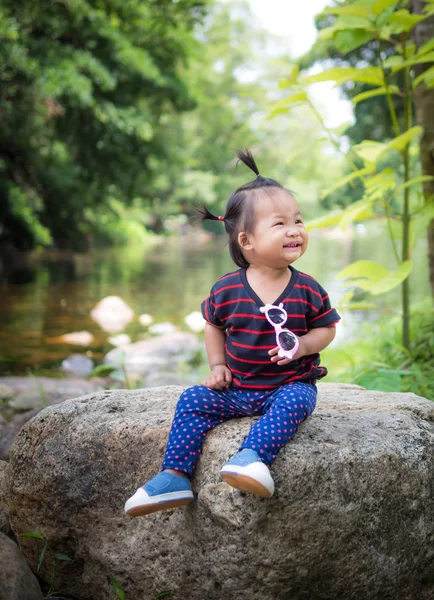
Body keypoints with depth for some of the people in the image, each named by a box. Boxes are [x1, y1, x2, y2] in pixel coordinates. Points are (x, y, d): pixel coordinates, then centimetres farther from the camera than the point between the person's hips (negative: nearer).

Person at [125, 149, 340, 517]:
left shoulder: (307, 290, -7)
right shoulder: (227, 290, -5)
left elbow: (327, 327, 3)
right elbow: (214, 325, 13)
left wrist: (303, 345, -16)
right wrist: (218, 366, 2)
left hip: (290, 385, -2)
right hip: (236, 389, 2)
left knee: (294, 402, -33)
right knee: (193, 400, -12)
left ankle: (253, 456, -44)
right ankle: (174, 477, -13)